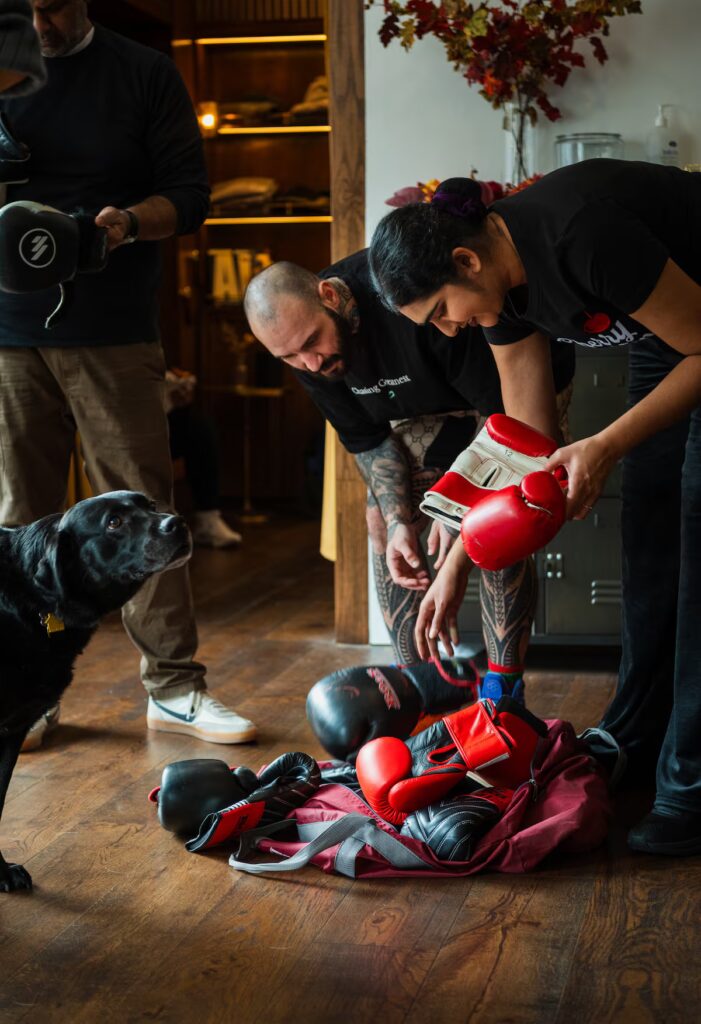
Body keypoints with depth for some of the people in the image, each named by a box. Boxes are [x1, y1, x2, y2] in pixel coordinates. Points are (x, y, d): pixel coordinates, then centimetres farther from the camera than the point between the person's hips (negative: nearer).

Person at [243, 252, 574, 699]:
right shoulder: (304, 347, -18)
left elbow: (503, 407, -33)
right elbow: (369, 441, -7)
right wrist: (399, 522, -21)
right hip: (431, 404, 7)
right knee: (383, 517, -5)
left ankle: (504, 687, -14)